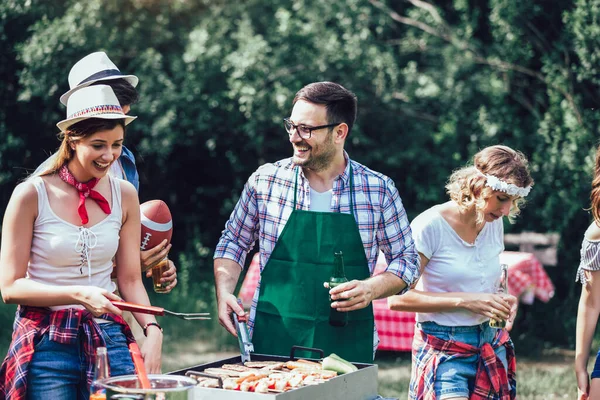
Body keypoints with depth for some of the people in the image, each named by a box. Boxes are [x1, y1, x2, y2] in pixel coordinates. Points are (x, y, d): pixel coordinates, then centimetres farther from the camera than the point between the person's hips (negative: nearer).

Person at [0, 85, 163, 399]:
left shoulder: (124, 195, 5)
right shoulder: (32, 195, -8)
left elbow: (130, 279, 8)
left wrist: (152, 329, -9)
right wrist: (77, 294, -21)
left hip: (108, 336, 4)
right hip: (47, 344, -3)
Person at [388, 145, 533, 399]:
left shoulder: (495, 225, 7)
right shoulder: (431, 226, -13)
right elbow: (397, 299, -16)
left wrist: (503, 301, 0)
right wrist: (464, 301, -20)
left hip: (490, 346, 6)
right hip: (445, 349, -6)